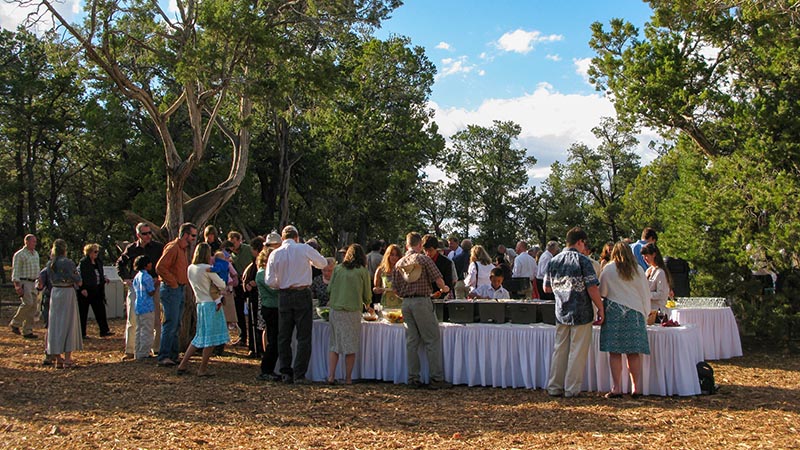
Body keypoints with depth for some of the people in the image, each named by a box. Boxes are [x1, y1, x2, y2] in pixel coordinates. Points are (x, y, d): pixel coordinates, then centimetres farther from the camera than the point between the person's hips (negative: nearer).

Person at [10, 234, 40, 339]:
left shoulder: (36, 253, 16)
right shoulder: (19, 254, -7)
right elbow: (15, 271, -11)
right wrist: (17, 285, -19)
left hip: (33, 283, 8)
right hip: (23, 282, -8)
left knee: (33, 307, 3)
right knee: (28, 303, -21)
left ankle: (27, 331, 7)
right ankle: (15, 324, -2)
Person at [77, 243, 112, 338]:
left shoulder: (98, 262, 11)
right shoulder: (83, 262, -11)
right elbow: (79, 276, -14)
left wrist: (104, 279, 3)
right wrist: (82, 289, -19)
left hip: (96, 290, 7)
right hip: (85, 291, -7)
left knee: (100, 310, 4)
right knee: (83, 312, 3)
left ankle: (104, 330, 7)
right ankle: (81, 333, 11)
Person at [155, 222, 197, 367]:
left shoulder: (183, 249, 18)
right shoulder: (173, 248, -14)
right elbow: (160, 267, -22)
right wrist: (173, 283, -17)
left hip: (179, 290, 10)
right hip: (171, 290, -10)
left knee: (176, 325, 13)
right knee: (170, 324, -11)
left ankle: (173, 356, 19)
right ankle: (164, 357, -9)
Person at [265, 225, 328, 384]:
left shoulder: (275, 254, 1)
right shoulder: (304, 249, -5)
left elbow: (270, 281, -2)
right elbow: (323, 263, 8)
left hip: (284, 296, 3)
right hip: (302, 294, -2)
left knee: (284, 336, 12)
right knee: (304, 337, 2)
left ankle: (286, 373, 15)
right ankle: (299, 375, -1)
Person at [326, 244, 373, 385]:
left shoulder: (338, 269, 6)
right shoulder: (363, 271, 0)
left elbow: (329, 288, 9)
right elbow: (367, 294, 6)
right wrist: (367, 306, 27)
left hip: (335, 310, 3)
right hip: (352, 311, -2)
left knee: (334, 345, 11)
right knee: (350, 347, 7)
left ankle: (331, 376, 5)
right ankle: (348, 378, 11)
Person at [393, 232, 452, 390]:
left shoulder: (399, 264, 11)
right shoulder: (424, 259, -5)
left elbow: (397, 289, 13)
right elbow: (438, 279, -8)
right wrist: (444, 288, 12)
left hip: (406, 303, 6)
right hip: (422, 301, -6)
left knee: (412, 341, 10)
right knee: (432, 340, 0)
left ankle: (413, 378, 11)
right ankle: (436, 378, 0)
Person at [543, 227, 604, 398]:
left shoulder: (553, 261, 6)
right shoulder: (582, 261, -11)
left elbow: (546, 288, 12)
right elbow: (592, 288, -14)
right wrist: (600, 308, -4)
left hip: (561, 313, 5)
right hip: (581, 313, -5)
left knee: (559, 350, 12)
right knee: (577, 352, 2)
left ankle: (554, 387, 16)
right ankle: (572, 389, 6)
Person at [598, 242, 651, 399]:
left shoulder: (608, 269, 1)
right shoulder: (638, 270, 7)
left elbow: (602, 292, 3)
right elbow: (646, 293, 11)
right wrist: (645, 314, 19)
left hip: (613, 311, -2)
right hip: (634, 312, 3)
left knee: (615, 352, -1)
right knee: (633, 353, 5)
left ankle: (616, 388, -2)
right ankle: (636, 388, 5)